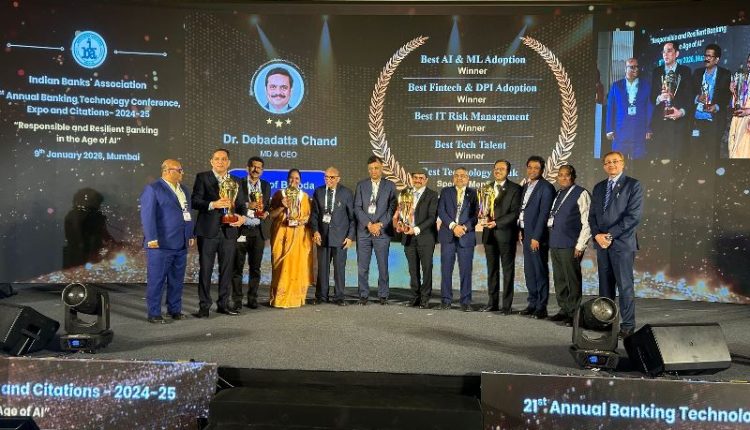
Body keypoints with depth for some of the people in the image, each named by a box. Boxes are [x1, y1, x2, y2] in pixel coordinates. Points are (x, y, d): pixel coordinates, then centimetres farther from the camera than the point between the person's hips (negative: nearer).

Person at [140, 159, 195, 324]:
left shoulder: (184, 189, 17)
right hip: (161, 244, -7)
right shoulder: (152, 189, -7)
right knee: (157, 280, 0)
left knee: (177, 279, 12)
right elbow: (147, 215, -12)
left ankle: (175, 310, 23)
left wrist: (190, 235, 15)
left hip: (181, 244, 7)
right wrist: (152, 239, -17)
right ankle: (153, 313, 8)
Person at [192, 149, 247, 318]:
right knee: (205, 269, 1)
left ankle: (223, 304, 20)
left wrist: (242, 216, -4)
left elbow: (242, 204, 16)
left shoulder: (235, 181, 14)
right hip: (208, 231, -4)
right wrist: (213, 204, -23)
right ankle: (204, 306, 9)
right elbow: (195, 201, -7)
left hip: (229, 231, 4)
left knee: (227, 269, 9)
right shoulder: (202, 177, 2)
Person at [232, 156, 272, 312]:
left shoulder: (266, 186, 13)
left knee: (255, 267, 7)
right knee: (238, 267, 0)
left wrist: (266, 212, 0)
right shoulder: (239, 184, 0)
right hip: (241, 230, -3)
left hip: (259, 231, 4)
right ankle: (237, 300, 7)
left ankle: (252, 299, 17)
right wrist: (247, 205, -17)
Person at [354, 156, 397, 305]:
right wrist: (369, 224, -9)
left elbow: (392, 208, 1)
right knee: (362, 266, 2)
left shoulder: (390, 186, 6)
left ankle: (383, 295, 11)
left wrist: (380, 225, -10)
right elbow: (357, 207, 2)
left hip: (382, 231, -1)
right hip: (364, 231, 1)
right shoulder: (361, 185, 10)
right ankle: (363, 295, 11)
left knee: (383, 265, 1)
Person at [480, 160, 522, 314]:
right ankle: (492, 303, 17)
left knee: (508, 270, 1)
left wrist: (496, 223, -18)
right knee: (492, 269, 10)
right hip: (489, 233, 5)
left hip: (506, 233, -5)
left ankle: (506, 305, 5)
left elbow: (515, 212, -10)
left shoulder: (515, 189, -3)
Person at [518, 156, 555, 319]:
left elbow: (544, 214, -15)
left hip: (537, 236, -8)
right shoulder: (526, 186, 15)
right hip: (526, 234, 8)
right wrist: (521, 231, 8)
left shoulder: (546, 187, -10)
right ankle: (533, 303, 22)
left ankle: (542, 307, 4)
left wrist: (536, 237, -18)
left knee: (540, 272, -2)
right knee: (529, 271, 12)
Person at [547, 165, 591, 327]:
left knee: (572, 281, -1)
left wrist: (580, 246, -13)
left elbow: (587, 222, -10)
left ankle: (573, 313, 7)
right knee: (559, 280, 13)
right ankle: (563, 310, 23)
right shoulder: (558, 194, 16)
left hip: (570, 246, -7)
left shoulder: (581, 194, -6)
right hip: (555, 244, 7)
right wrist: (551, 221, 9)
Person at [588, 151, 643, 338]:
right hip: (601, 243, 5)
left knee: (625, 286, -3)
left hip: (622, 243, -5)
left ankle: (628, 326, 5)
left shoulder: (633, 185, -1)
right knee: (605, 285, 8)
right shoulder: (599, 187, 17)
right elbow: (592, 215, 14)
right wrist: (597, 235, -4)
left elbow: (634, 215, -11)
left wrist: (610, 234, -14)